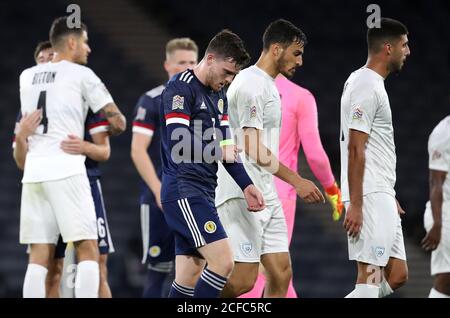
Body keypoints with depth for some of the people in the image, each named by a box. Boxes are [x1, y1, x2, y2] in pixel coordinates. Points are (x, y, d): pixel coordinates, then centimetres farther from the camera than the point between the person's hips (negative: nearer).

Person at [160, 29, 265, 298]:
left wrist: (246, 185, 15)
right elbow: (179, 145, -20)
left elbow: (225, 146, 23)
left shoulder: (219, 95, 18)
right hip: (184, 191, -9)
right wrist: (218, 151, -6)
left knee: (189, 280, 7)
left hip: (203, 193, 9)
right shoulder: (180, 88, -11)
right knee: (223, 261, -18)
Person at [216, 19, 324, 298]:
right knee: (243, 280, -13)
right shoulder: (251, 85, -13)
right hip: (243, 195, -10)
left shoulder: (267, 85, 18)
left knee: (281, 274, 4)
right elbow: (254, 149, -21)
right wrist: (296, 181, -22)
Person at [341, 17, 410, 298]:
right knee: (371, 275, -10)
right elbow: (355, 150, -18)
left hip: (381, 198, 10)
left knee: (397, 275, 9)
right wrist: (355, 205, -21)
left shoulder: (369, 83, 18)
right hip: (370, 198, -10)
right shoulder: (367, 87, -14)